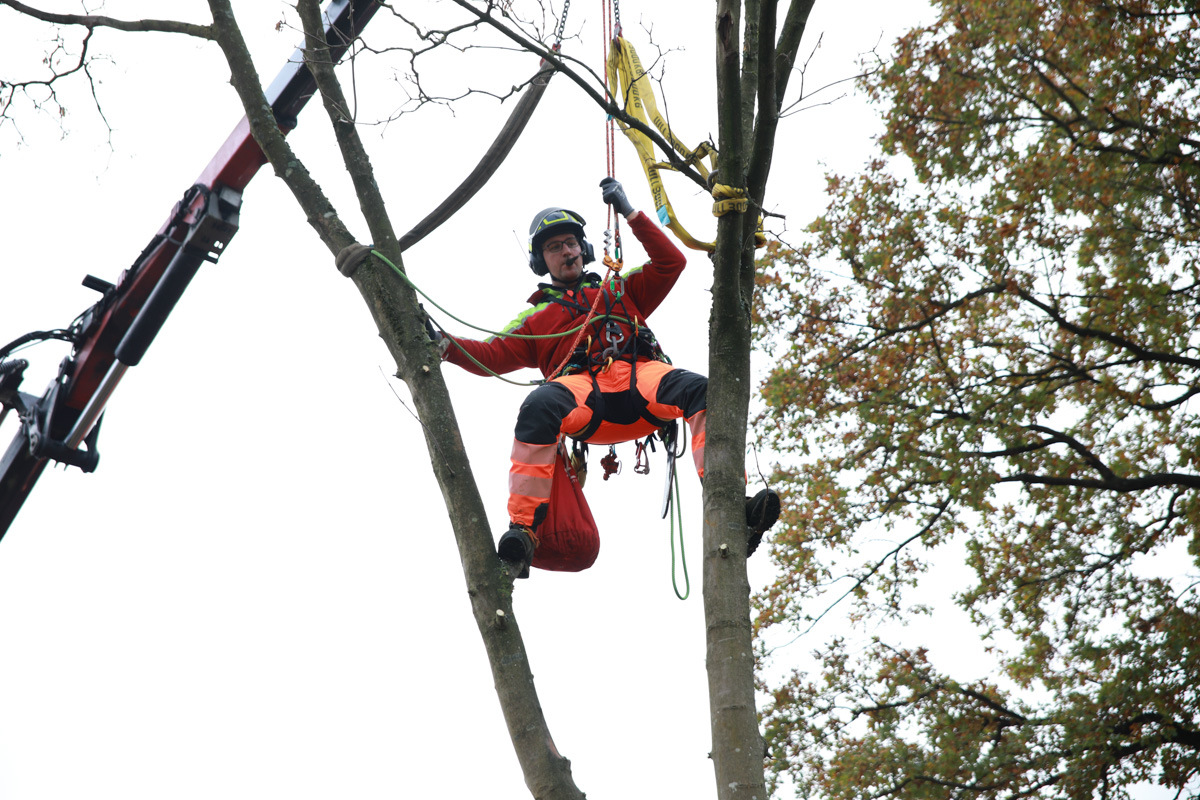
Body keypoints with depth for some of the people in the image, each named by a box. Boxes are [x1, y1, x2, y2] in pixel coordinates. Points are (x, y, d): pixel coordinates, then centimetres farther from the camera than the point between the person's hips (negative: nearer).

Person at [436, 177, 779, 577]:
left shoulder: (618, 290, 37)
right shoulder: (536, 317, 32)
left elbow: (671, 262, 28)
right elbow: (491, 356, 19)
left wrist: (630, 214, 23)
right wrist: (444, 344, 1)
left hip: (642, 379, 2)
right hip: (582, 389, -1)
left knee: (702, 391, -31)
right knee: (539, 405, -38)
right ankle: (523, 530, -41)